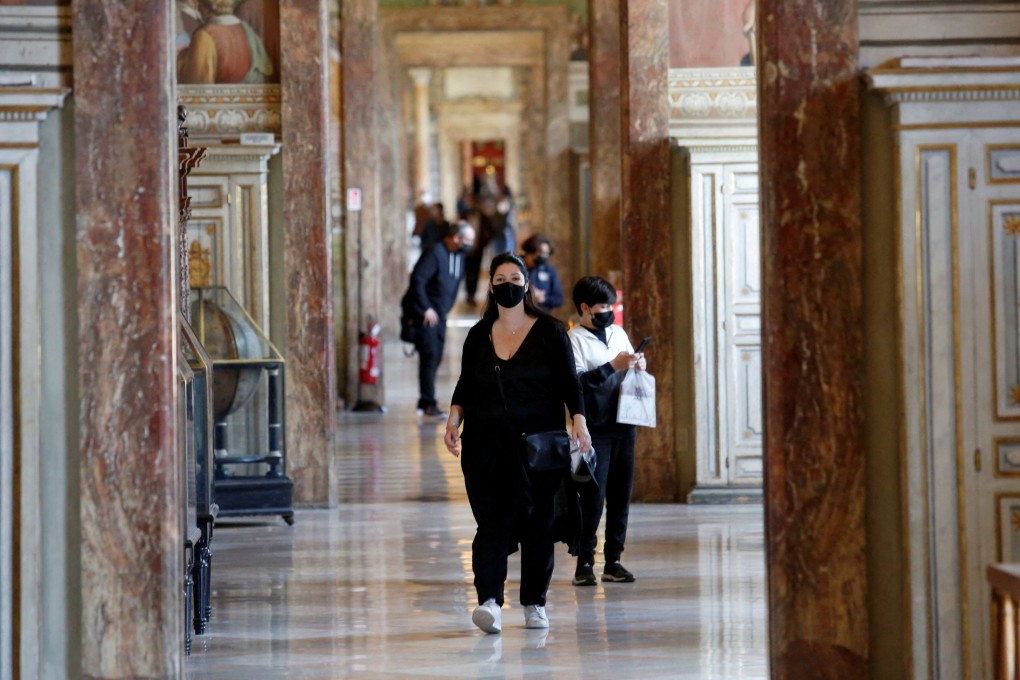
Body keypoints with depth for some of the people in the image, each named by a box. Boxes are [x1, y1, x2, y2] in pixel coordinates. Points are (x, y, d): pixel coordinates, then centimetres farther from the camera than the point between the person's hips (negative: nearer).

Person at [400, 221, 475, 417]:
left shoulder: (459, 256, 10)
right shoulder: (435, 254, -17)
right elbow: (417, 280, -22)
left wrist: (444, 310, 15)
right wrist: (426, 309, -21)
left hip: (439, 313, 8)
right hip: (425, 313, -8)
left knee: (435, 358, 9)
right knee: (429, 356, -11)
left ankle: (425, 403, 16)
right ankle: (428, 404, -9)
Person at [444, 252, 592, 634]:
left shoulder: (549, 332, 4)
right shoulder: (478, 336, 11)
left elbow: (569, 383, 1)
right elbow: (466, 386, 16)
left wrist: (578, 422, -13)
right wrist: (455, 417, -2)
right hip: (486, 445, 1)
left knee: (537, 523, 3)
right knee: (492, 521, -11)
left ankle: (535, 603, 15)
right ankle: (489, 601, -23)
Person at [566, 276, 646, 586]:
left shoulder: (619, 333, 15)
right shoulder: (574, 339, -4)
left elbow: (632, 374, 24)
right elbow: (575, 382, -16)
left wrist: (638, 366, 1)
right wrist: (613, 366, -18)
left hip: (624, 424, 6)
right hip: (595, 428, -6)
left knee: (621, 496, 5)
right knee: (593, 497, -7)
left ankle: (613, 561, 11)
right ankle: (584, 563, -1)